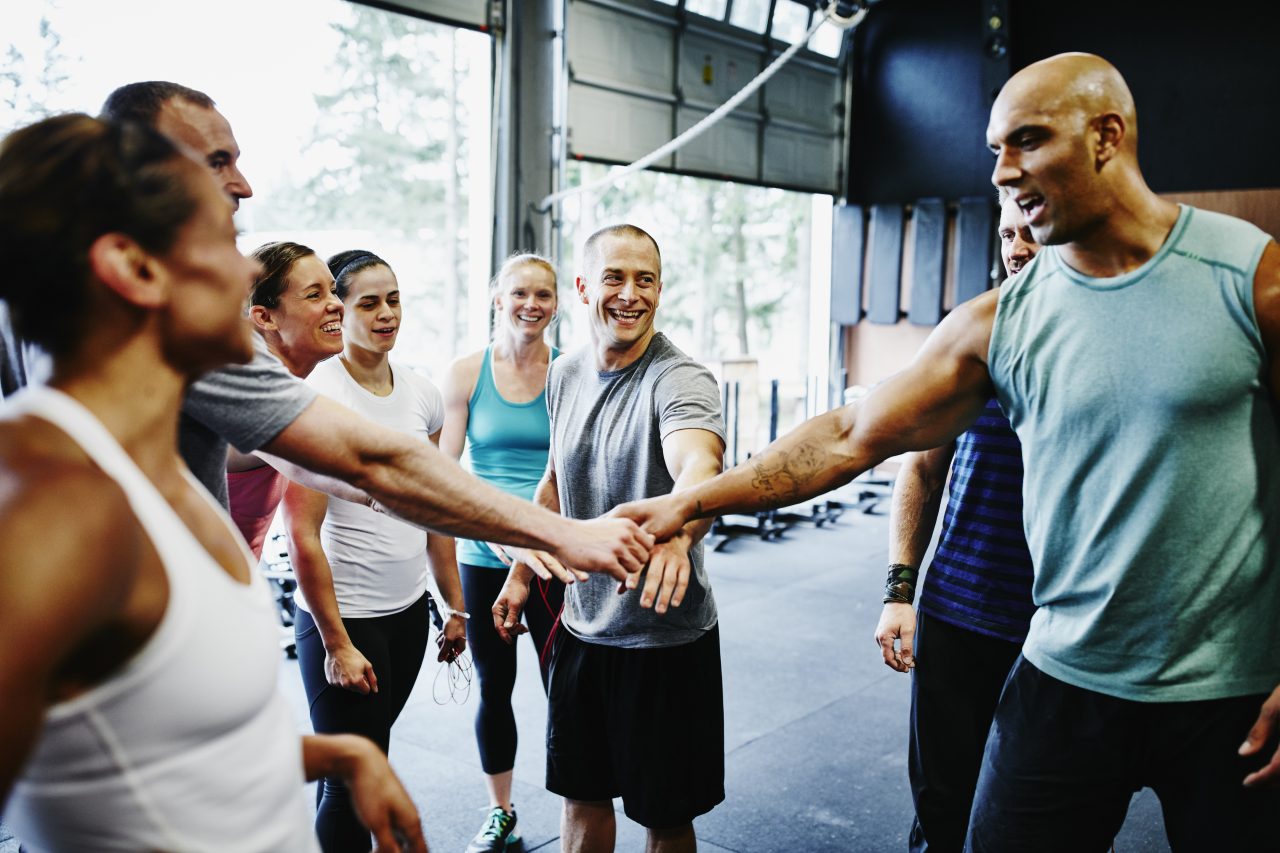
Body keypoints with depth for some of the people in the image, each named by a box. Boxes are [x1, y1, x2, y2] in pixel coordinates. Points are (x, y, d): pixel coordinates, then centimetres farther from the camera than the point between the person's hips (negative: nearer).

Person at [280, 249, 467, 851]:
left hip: (409, 609, 6)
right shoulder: (317, 397, -14)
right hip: (343, 615, -6)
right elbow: (303, 536, -15)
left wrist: (455, 607, 11)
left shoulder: (421, 393, 5)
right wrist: (337, 645, -14)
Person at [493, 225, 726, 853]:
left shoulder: (682, 379, -18)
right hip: (582, 625, 5)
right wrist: (521, 574, 16)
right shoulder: (565, 375, 3)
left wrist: (676, 527, -60)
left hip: (665, 637, -5)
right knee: (580, 796, 19)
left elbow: (699, 464, -39)